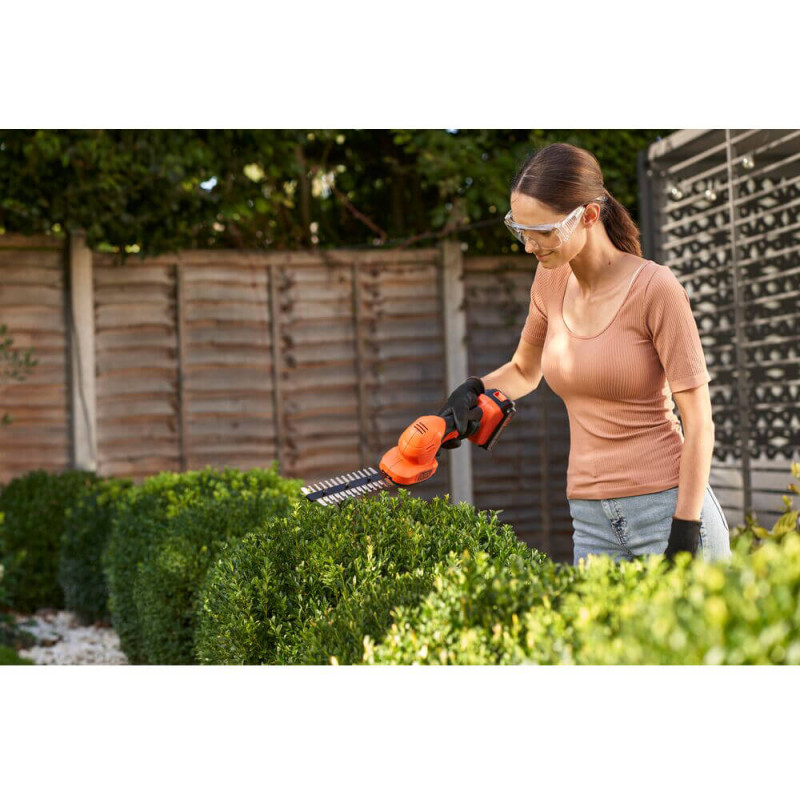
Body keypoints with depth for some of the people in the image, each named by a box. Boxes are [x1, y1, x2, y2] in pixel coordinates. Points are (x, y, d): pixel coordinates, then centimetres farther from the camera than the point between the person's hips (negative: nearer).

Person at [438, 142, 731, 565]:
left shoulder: (654, 288, -12)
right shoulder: (550, 281, 4)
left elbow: (699, 422, -12)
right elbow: (524, 370, 23)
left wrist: (685, 533, -15)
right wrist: (473, 391, 3)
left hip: (667, 508, -5)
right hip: (591, 519, 5)